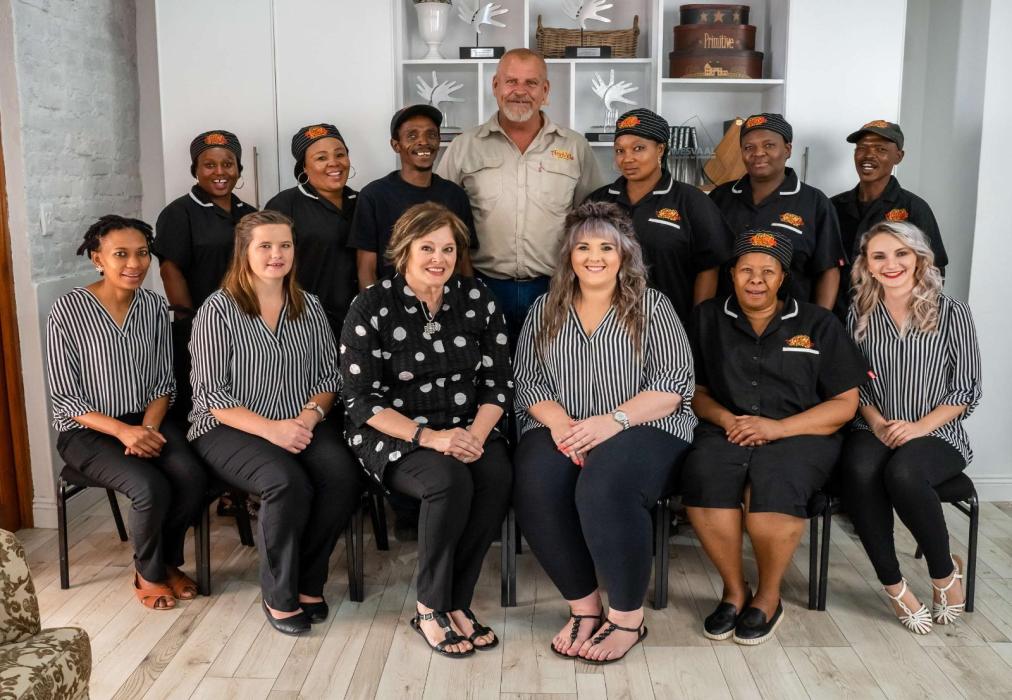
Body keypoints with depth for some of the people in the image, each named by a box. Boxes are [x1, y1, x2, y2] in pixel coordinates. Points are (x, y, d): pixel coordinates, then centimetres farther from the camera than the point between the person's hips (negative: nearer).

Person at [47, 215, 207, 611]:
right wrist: (122, 430, -23)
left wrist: (149, 427, -14)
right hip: (87, 431, -4)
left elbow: (164, 381, 4)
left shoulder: (155, 306, 1)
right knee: (151, 488, -29)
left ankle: (168, 561, 5)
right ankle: (148, 573, 1)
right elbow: (65, 398, -11)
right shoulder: (68, 311, -12)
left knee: (192, 478, -24)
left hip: (147, 421, 4)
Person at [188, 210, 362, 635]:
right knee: (288, 483, -33)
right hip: (230, 428, -4)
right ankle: (279, 595, -9)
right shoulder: (218, 310, -3)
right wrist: (271, 429, -20)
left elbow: (330, 376, 11)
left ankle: (307, 580, -4)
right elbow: (212, 395, -8)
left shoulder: (309, 308, 11)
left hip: (302, 424, 4)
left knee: (345, 475, -26)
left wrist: (311, 414, -10)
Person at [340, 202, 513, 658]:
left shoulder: (477, 299, 4)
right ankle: (430, 609, -10)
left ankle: (455, 602, -11)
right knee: (450, 480, -33)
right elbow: (362, 401, -10)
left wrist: (478, 433, -15)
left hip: (468, 430, 4)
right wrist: (428, 436, -22)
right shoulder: (372, 308, -6)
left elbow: (498, 383, 4)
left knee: (497, 475, -28)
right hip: (394, 435, -3)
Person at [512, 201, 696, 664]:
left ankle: (627, 616, -15)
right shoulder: (545, 311, 15)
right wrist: (558, 421, -12)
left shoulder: (651, 307, 6)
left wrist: (614, 421, -18)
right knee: (536, 487, -31)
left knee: (604, 486, -36)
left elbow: (673, 384, -3)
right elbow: (527, 381, 10)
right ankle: (584, 605, -12)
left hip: (642, 428, -2)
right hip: (561, 431, 3)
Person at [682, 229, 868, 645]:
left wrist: (777, 427, -9)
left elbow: (845, 404, 5)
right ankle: (734, 590, -11)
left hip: (799, 435, -1)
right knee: (703, 478, -33)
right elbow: (695, 390, 16)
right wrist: (723, 418, -7)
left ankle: (768, 597, -10)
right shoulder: (708, 319, 15)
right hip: (726, 431, 2)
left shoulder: (818, 324, 9)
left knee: (774, 483, -35)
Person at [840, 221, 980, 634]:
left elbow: (967, 390, -2)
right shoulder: (860, 314, 7)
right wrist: (877, 424, -10)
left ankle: (945, 571, -8)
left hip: (938, 435, -2)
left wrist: (919, 427, -15)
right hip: (876, 431, 2)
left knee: (903, 473, -35)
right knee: (859, 472, -32)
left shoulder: (951, 313, -1)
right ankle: (893, 584, -16)